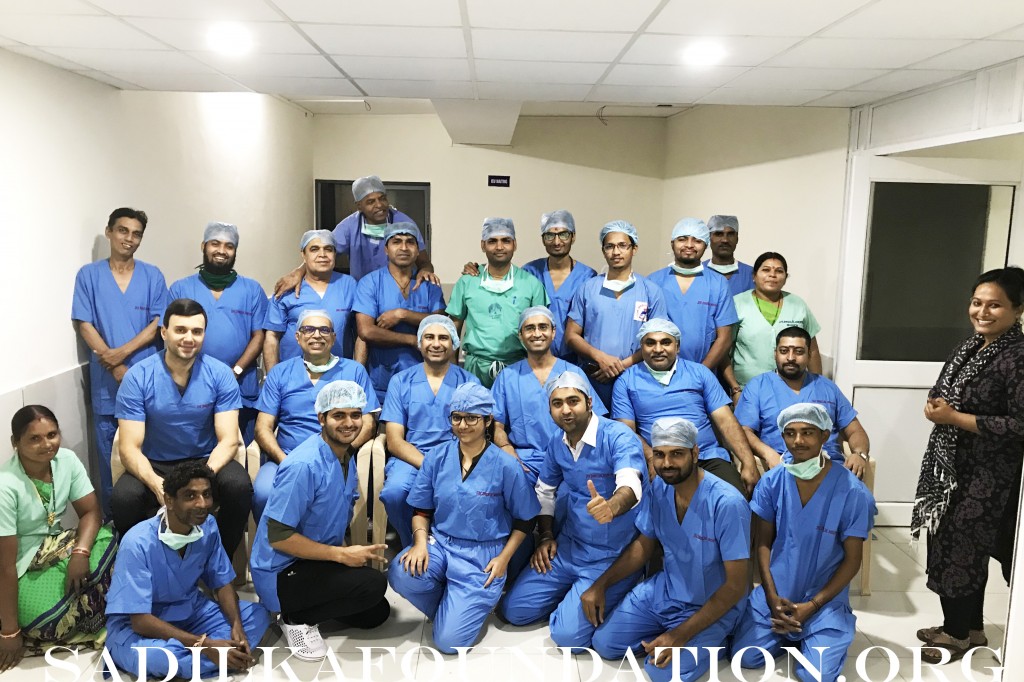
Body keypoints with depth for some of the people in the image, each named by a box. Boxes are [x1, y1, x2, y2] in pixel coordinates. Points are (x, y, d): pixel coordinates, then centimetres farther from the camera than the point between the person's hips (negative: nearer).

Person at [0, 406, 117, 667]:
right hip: (21, 568, -5)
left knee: (110, 543, -23)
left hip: (53, 546, 5)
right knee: (54, 623, -29)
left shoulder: (67, 459, -11)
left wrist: (80, 552, -27)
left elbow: (91, 512, -5)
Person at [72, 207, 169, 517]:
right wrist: (116, 367, -10)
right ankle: (112, 519, 19)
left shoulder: (152, 276, 5)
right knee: (109, 454, 6)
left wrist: (123, 352, -14)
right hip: (107, 381, 0)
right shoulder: (89, 275, 3)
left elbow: (159, 323, -1)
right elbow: (84, 324, -2)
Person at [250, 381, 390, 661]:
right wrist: (342, 554, -23)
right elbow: (278, 536, -26)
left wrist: (348, 551, -3)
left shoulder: (347, 455, 1)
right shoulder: (304, 465, -26)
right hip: (281, 573, -9)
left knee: (376, 613, 14)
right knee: (374, 584, -24)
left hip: (317, 561, 9)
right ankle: (297, 618, -5)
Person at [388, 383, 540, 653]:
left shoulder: (505, 466, -8)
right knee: (402, 574, -30)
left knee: (449, 641, -17)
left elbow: (525, 520, 1)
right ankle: (450, 605, 4)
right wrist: (420, 541, -13)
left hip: (483, 554, -3)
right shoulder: (437, 458, 0)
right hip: (440, 543, 4)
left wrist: (503, 558, -9)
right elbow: (422, 510, 6)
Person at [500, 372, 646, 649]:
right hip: (569, 546, 7)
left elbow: (631, 486, -39)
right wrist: (546, 537, 7)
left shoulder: (618, 437, -21)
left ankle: (609, 594, 12)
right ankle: (573, 593, 25)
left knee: (567, 634, -17)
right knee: (513, 610, 3)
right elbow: (544, 491, 18)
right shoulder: (557, 444, 1)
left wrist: (611, 506, -61)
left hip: (612, 556, -6)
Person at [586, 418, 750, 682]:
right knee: (604, 643, 0)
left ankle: (709, 640, 6)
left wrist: (681, 634, -25)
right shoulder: (658, 488, -9)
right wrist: (600, 584, -3)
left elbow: (736, 585, -23)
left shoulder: (727, 504, -28)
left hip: (712, 604, -5)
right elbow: (644, 545, 7)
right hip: (664, 589, 5)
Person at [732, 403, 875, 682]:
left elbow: (852, 559, -8)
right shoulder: (771, 482, -6)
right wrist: (772, 597, -10)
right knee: (745, 657, -10)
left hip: (825, 598, -2)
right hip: (776, 592, 2)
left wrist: (812, 606, -13)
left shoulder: (853, 492, -14)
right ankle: (788, 632, 19)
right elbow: (764, 544, 2)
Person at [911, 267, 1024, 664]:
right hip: (958, 465, 8)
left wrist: (953, 417, -22)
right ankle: (969, 626, 34)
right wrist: (937, 406, -4)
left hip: (989, 474, -8)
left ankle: (959, 633, 23)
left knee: (959, 546, 3)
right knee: (958, 544, 17)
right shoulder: (973, 345, 7)